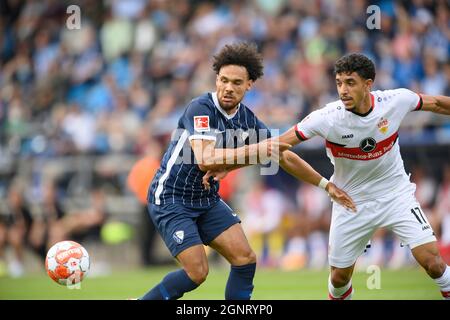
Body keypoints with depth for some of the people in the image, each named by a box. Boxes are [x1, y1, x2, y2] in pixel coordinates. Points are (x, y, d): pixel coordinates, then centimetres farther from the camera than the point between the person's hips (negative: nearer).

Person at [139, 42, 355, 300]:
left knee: (245, 259, -4)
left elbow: (285, 157, 12)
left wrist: (326, 185, 10)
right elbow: (205, 160, -36)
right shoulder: (201, 108, -22)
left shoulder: (248, 121, -1)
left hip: (207, 199, 7)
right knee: (197, 272, -14)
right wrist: (255, 151, -40)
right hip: (170, 198, -7)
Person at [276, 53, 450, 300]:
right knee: (340, 276, 8)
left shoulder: (397, 100, -19)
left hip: (396, 194, 0)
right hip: (352, 202, 0)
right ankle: (339, 296, 41)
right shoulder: (326, 118, -25)